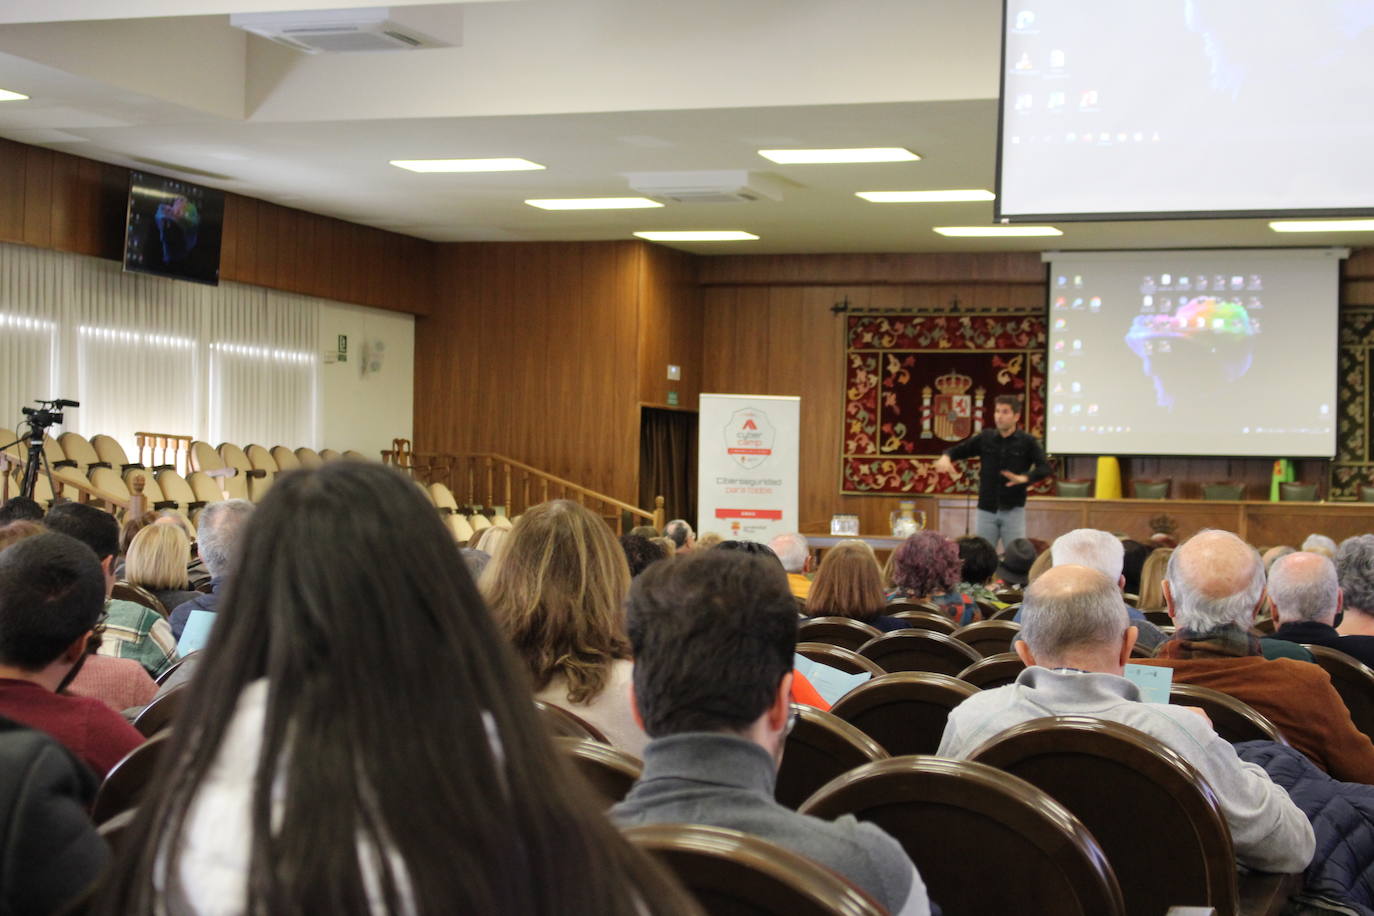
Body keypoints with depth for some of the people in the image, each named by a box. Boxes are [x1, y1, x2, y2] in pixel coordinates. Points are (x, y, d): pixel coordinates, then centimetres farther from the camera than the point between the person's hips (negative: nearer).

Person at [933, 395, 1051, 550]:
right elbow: (958, 450, 11)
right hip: (986, 510, 2)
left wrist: (1023, 478, -31)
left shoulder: (1027, 441, -4)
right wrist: (946, 457, -13)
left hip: (1013, 510, -2)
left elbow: (1044, 468, -13)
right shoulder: (985, 438, 4)